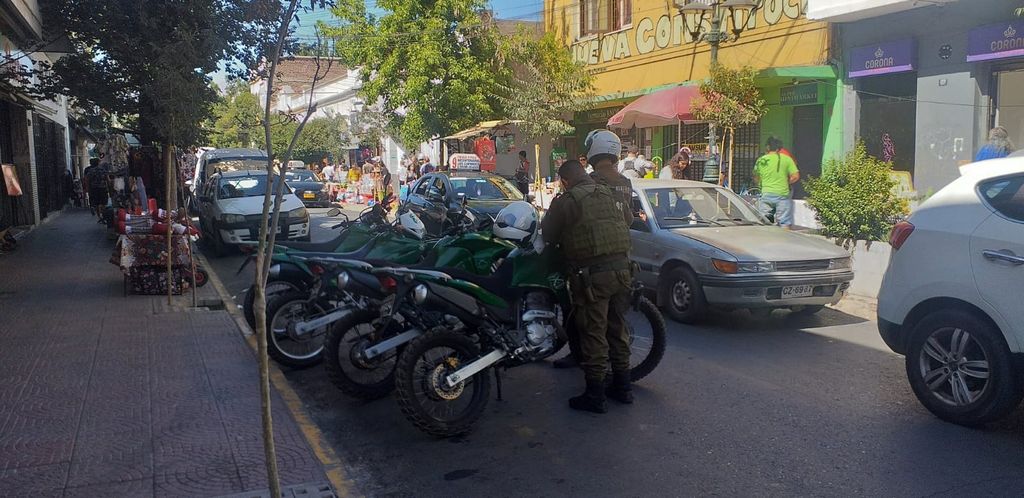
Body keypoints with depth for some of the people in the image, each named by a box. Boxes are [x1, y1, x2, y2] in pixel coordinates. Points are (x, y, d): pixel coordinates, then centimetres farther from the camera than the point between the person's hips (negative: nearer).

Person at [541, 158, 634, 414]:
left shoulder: (565, 201, -7)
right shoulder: (609, 194, 12)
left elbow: (548, 235, 1)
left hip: (591, 276, -6)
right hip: (621, 269, 7)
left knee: (593, 334, 1)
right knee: (617, 329, 17)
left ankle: (595, 396, 8)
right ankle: (622, 387, 27)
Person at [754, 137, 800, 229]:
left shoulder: (761, 160, 5)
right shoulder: (786, 159, -1)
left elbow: (756, 181, 12)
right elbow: (795, 176, -5)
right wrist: (786, 182, 11)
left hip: (766, 194, 2)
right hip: (782, 194, -2)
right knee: (785, 224, 2)